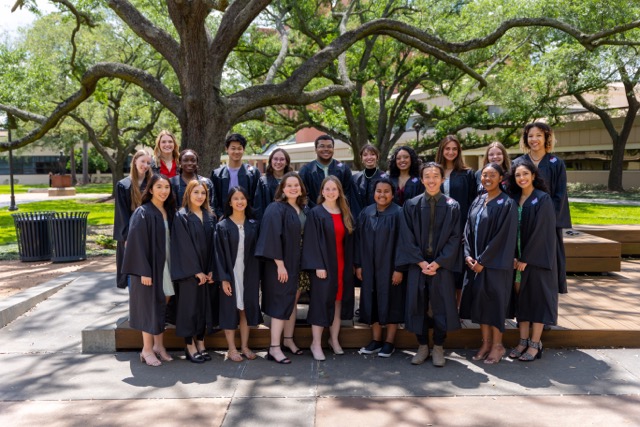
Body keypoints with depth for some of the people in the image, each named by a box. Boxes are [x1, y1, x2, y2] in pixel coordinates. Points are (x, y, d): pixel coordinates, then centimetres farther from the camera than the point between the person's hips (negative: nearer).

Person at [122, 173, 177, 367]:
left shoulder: (168, 212, 8)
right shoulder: (143, 213, -12)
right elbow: (138, 243, -16)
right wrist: (144, 271, -19)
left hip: (165, 266, 6)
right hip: (149, 267, -6)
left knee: (162, 306, 11)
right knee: (150, 306, 1)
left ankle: (159, 345, 23)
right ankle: (147, 349, 13)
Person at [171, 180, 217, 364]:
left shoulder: (210, 216, 9)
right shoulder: (181, 217, -7)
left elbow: (213, 244, 6)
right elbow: (184, 246, -12)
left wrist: (211, 271, -3)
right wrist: (196, 271, -15)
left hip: (207, 271, 5)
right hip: (189, 271, -5)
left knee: (205, 305, 9)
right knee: (190, 306, 1)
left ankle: (200, 343, 21)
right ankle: (190, 346, 13)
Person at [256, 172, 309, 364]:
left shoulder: (304, 210, 7)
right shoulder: (276, 209, -14)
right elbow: (272, 238, -19)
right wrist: (280, 264, -21)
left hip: (298, 263, 7)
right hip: (281, 265, -7)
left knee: (293, 302, 14)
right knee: (281, 304, -5)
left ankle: (288, 340, 26)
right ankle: (274, 348, 2)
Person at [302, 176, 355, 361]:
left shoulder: (345, 214, 10)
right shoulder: (315, 213, -5)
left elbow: (349, 241, 13)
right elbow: (311, 242, -11)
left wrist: (352, 264, 8)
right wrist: (318, 266, -18)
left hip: (342, 265, 5)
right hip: (323, 264, -5)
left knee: (338, 301, 10)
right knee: (321, 302, -1)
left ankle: (334, 339, 24)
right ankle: (316, 343, 9)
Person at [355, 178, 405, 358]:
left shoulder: (398, 213, -8)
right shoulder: (365, 213, 4)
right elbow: (359, 240, 7)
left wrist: (399, 268, -15)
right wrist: (358, 265, 3)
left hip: (390, 267, -4)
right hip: (369, 267, 4)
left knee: (390, 302, 4)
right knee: (373, 302, 10)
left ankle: (389, 342, 17)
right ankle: (376, 340, 22)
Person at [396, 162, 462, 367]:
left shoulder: (452, 206, 2)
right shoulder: (411, 205, 3)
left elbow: (454, 238, -2)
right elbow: (407, 237, -1)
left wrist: (437, 263, -12)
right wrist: (421, 262, -11)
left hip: (442, 265, -1)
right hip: (417, 265, 1)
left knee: (441, 305, 3)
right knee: (418, 305, 5)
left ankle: (438, 348, 17)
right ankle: (422, 346, 19)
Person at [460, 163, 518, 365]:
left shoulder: (507, 204, -10)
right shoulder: (478, 201, 11)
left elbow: (502, 237, -15)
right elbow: (468, 230, 11)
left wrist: (482, 260, -15)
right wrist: (468, 255, -2)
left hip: (495, 263, -6)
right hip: (475, 262, 6)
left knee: (494, 301, 0)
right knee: (479, 301, 9)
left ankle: (497, 345, 15)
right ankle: (486, 342, 22)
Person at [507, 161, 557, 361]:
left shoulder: (542, 199, -9)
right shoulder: (514, 199, 9)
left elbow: (541, 231, -14)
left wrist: (526, 258, -15)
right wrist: (514, 256, -3)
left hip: (537, 258, -6)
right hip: (519, 258, 6)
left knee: (537, 297, 0)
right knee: (521, 297, 8)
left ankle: (535, 344, 8)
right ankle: (523, 341, 16)